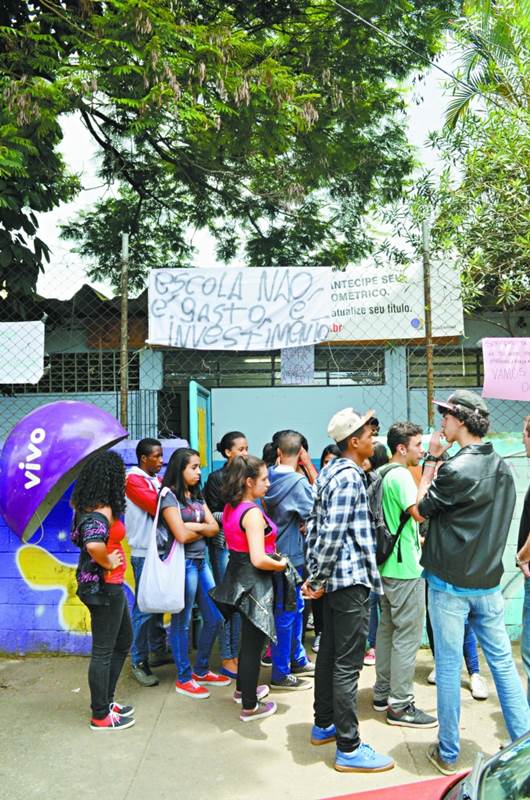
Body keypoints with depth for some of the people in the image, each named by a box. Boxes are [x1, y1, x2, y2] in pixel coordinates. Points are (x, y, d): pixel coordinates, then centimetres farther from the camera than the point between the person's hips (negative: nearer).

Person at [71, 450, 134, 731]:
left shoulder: (86, 505, 3)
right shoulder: (102, 512, -24)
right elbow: (94, 545, -41)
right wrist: (108, 563, -22)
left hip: (107, 585, 10)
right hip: (104, 586, -10)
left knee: (124, 640, 22)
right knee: (103, 651, 5)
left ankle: (106, 700, 34)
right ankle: (100, 716, 21)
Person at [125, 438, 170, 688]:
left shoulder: (157, 480, 12)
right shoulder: (134, 480, -11)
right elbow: (157, 508, -21)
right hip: (145, 554, -8)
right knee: (144, 608, -1)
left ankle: (158, 651, 32)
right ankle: (138, 662, 9)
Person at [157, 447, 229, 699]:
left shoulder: (197, 495, 13)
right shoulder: (169, 495, -10)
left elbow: (214, 527, 4)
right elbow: (182, 535, -18)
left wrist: (194, 526, -11)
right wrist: (203, 531, -1)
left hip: (201, 562, 8)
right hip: (182, 563, -8)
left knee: (214, 619, 13)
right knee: (182, 622, 5)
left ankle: (201, 671, 31)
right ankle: (183, 678, 21)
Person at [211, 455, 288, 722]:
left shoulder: (230, 508, 4)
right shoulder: (253, 513, -24)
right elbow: (259, 559, -30)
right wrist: (281, 564, -12)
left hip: (238, 577, 9)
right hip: (255, 582, -9)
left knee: (249, 637, 26)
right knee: (253, 642, 5)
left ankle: (243, 689, 43)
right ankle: (250, 707, 20)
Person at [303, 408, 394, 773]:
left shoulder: (330, 471, 11)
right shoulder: (349, 477, -18)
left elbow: (316, 525, 13)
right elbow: (333, 534, -23)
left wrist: (315, 575, 14)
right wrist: (319, 581, -13)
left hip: (334, 578, 10)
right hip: (350, 579, -10)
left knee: (329, 654, 19)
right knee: (347, 665, -1)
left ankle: (324, 725, 33)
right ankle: (349, 749, 9)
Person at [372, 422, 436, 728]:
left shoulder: (382, 474, 12)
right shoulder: (401, 475, -18)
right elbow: (419, 511, -31)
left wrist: (416, 539, 23)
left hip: (388, 565, 10)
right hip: (406, 569, -10)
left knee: (388, 629, 17)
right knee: (408, 636, -1)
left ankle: (383, 693, 27)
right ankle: (400, 706, 7)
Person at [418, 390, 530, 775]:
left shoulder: (457, 469, -20)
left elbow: (422, 508, -6)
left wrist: (432, 461, -3)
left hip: (450, 584, -6)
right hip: (489, 581, 6)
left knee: (448, 667, 6)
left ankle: (448, 753, 18)